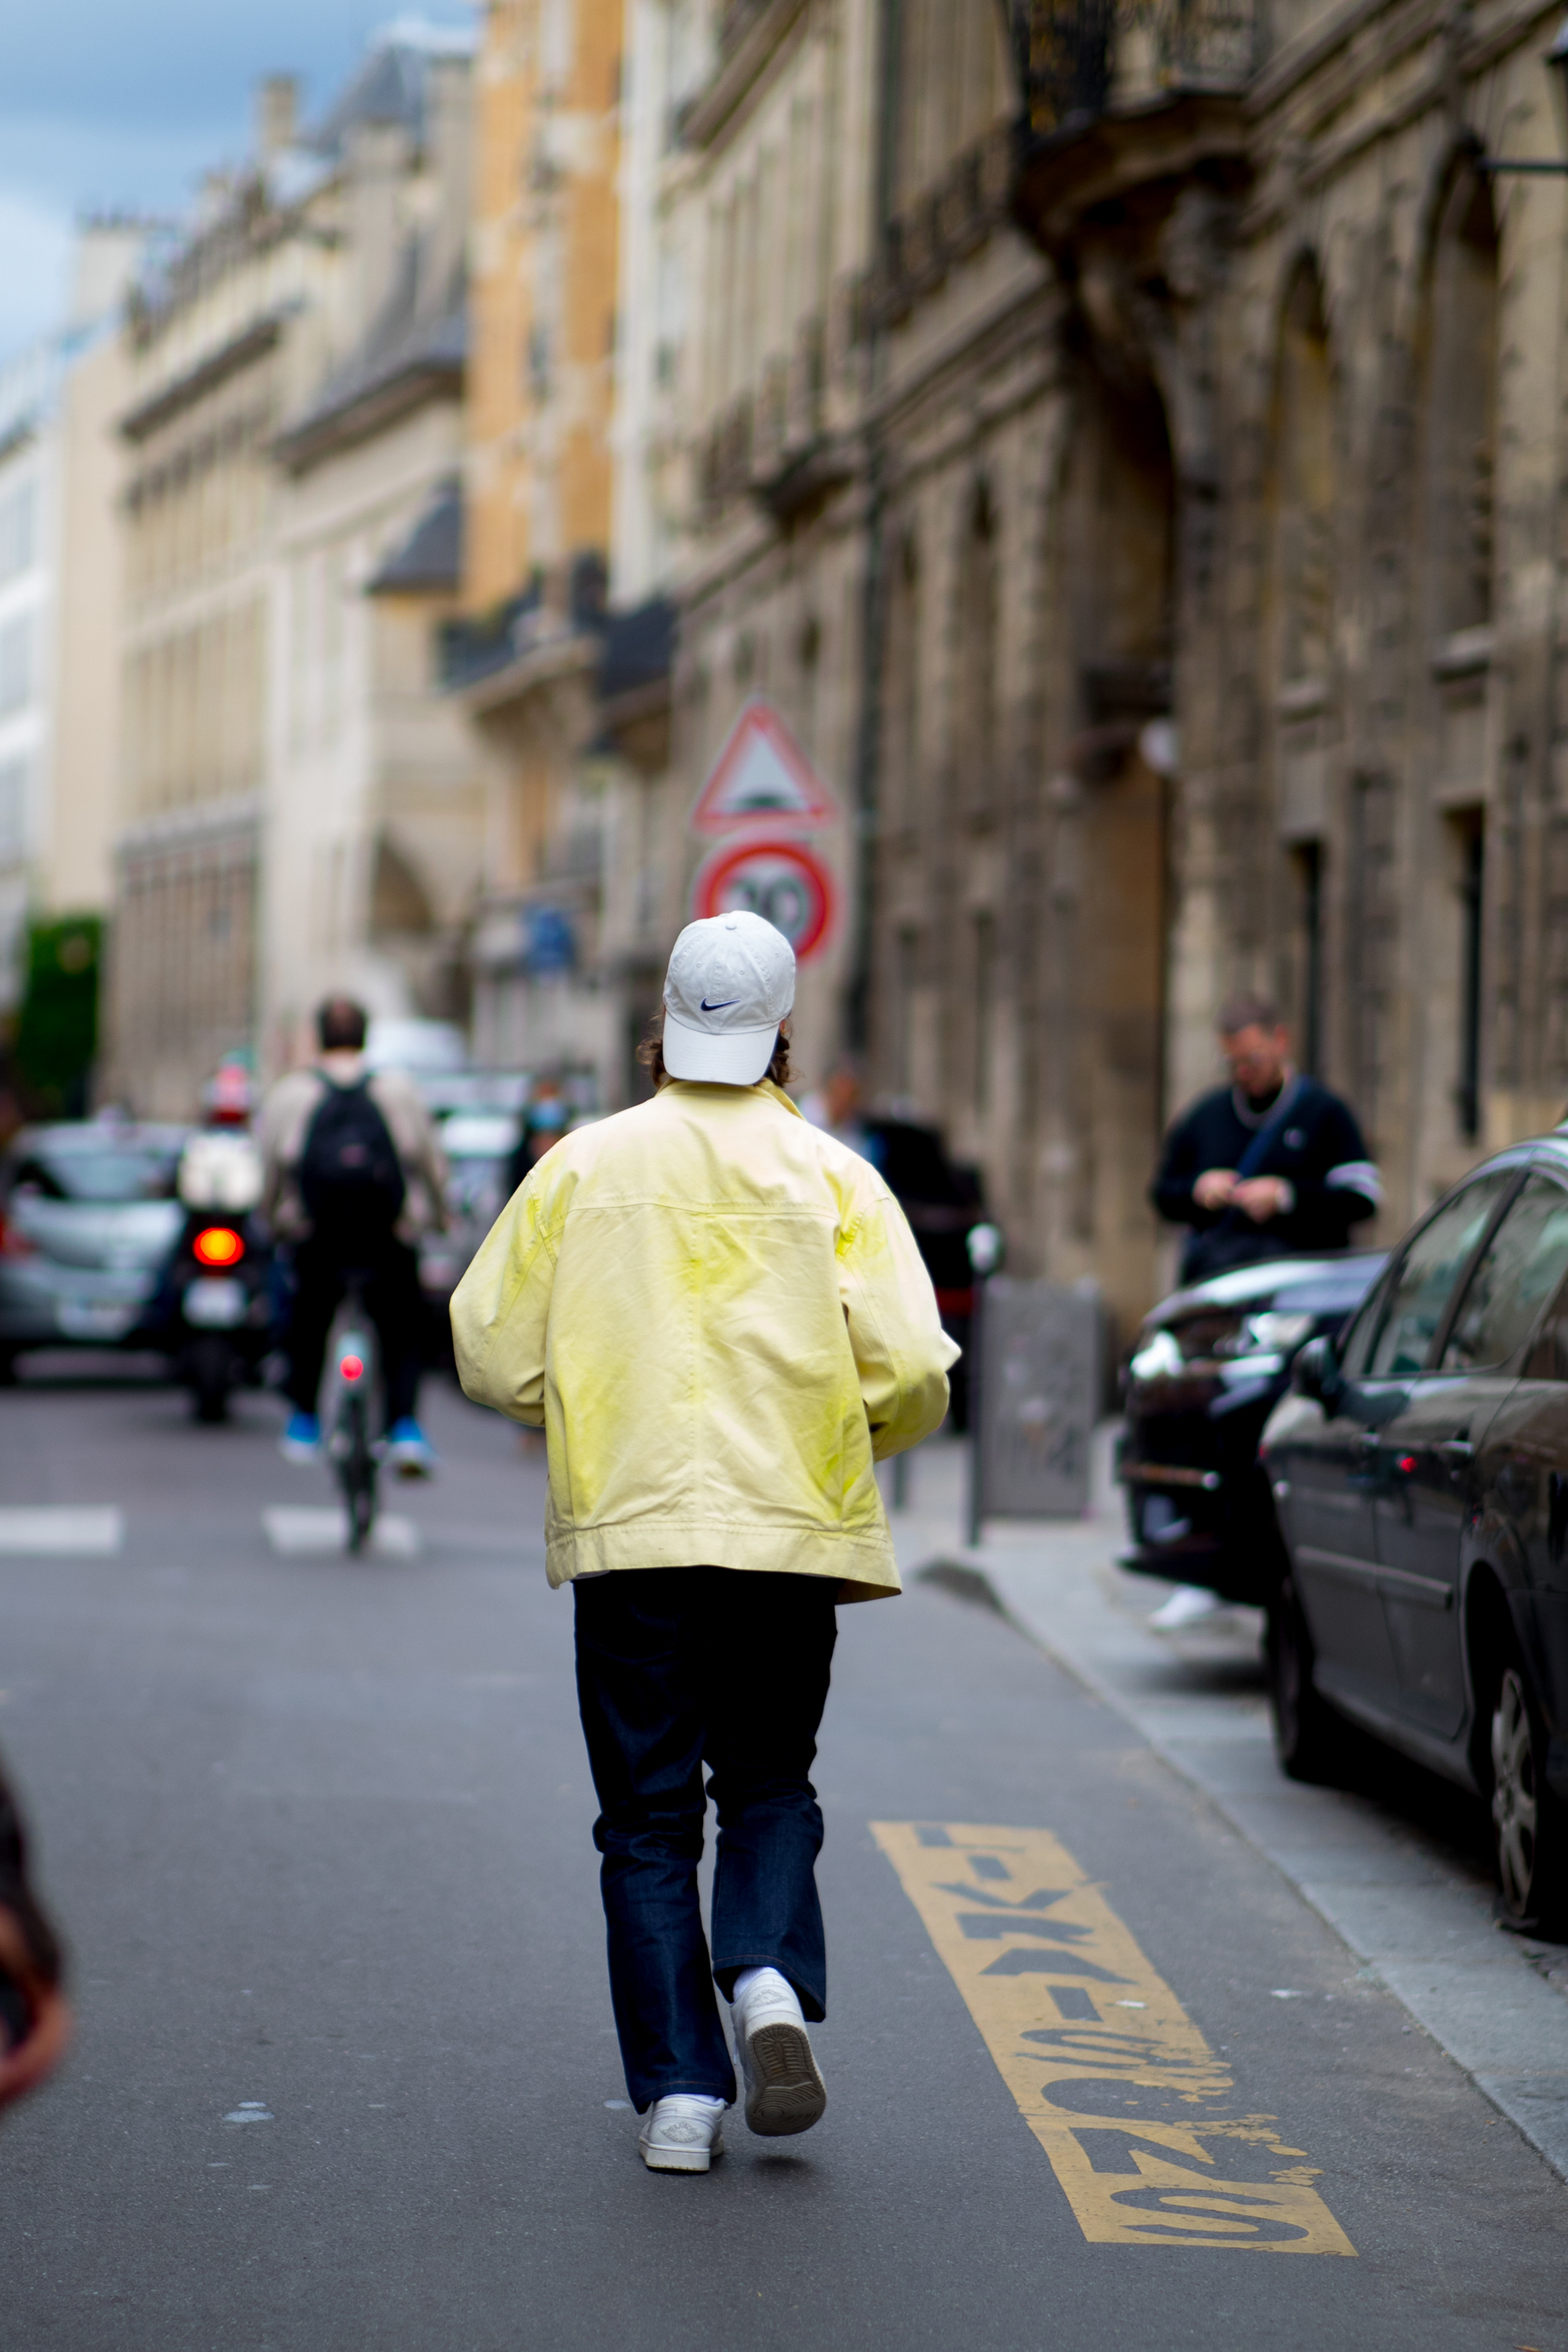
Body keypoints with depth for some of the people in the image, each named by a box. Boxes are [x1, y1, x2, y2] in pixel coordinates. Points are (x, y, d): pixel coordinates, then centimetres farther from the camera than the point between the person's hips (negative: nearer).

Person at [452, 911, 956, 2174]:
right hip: (791, 1528, 0)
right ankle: (771, 1978, -9)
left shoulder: (582, 1167, 2)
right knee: (770, 1786, 17)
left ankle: (679, 2092, 1)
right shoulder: (833, 1178, -1)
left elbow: (494, 1352, 1)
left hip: (627, 1530, 0)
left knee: (649, 1814, 7)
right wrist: (860, 1438, 13)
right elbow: (910, 1371, -9)